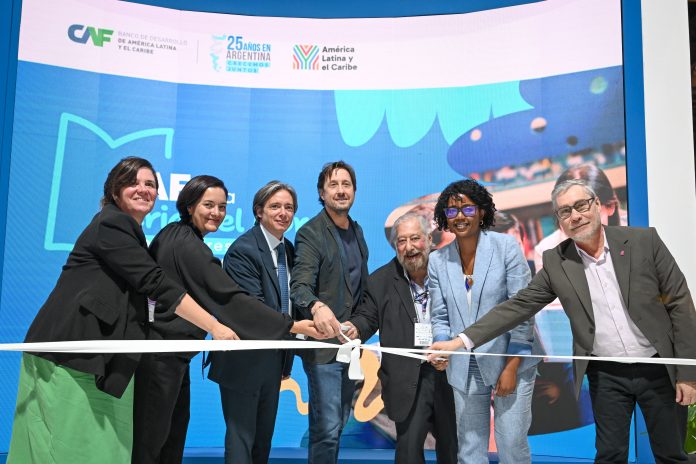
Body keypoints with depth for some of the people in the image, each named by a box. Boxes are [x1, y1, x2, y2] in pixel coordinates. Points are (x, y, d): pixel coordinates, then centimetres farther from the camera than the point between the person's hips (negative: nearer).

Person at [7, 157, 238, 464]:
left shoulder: (129, 232, 18)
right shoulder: (110, 225, -11)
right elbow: (155, 283, -19)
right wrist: (214, 327, -20)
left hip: (102, 362, 9)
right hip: (68, 357, -8)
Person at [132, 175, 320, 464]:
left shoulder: (170, 234, 8)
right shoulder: (189, 246, -20)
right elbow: (230, 297, -27)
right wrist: (291, 325, -27)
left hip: (172, 353, 9)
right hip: (164, 355, -9)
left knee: (175, 432, 16)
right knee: (151, 440, 2)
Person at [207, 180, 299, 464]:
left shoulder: (289, 250, 8)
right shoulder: (243, 250, -16)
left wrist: (286, 360, 11)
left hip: (274, 359, 8)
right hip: (245, 359, -7)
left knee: (264, 436, 18)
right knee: (241, 436, 4)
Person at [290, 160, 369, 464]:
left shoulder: (357, 231, 11)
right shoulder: (310, 233, -12)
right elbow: (300, 285, -24)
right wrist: (317, 306, -44)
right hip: (323, 344, -7)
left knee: (339, 423, 18)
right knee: (327, 427, -5)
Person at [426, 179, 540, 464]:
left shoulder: (507, 246, -8)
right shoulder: (437, 261, 2)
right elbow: (440, 317, 7)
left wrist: (512, 367, -12)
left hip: (511, 362, -3)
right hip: (465, 369, 3)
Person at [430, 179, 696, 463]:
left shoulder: (644, 241, -7)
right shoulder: (556, 262, -4)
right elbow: (517, 306, -5)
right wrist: (461, 341, -13)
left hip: (658, 369, 0)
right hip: (606, 376, 1)